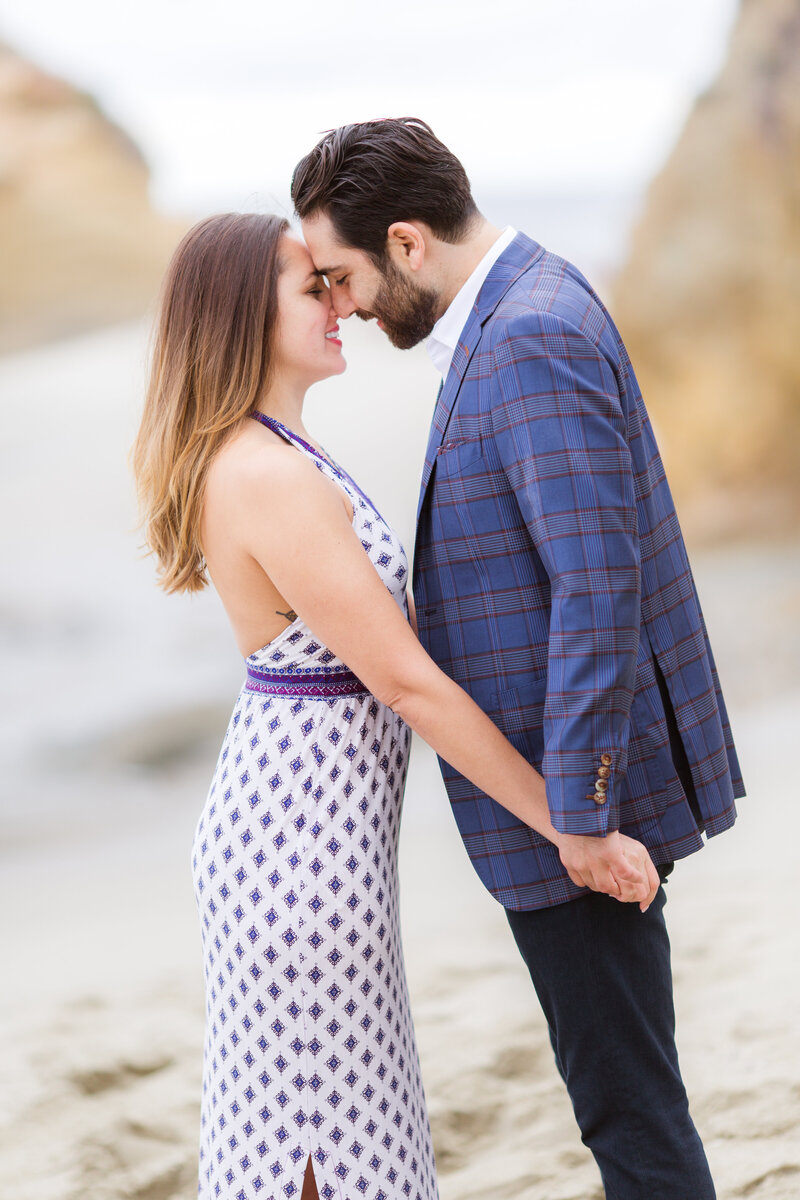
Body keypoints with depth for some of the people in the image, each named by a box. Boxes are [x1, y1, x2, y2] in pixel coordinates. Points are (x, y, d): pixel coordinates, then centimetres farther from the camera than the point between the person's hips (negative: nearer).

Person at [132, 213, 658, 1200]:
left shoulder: (250, 455, 8)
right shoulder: (272, 478, -23)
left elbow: (373, 630, 17)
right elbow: (403, 681, -22)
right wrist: (571, 829, -17)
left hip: (280, 810, 9)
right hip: (307, 833, -9)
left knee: (302, 1109, 20)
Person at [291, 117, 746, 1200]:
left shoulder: (534, 337, -20)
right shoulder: (517, 316, 12)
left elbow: (598, 583, -26)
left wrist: (581, 808, -23)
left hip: (579, 792, -10)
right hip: (572, 782, 10)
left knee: (626, 1098, 2)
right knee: (616, 1078, 20)